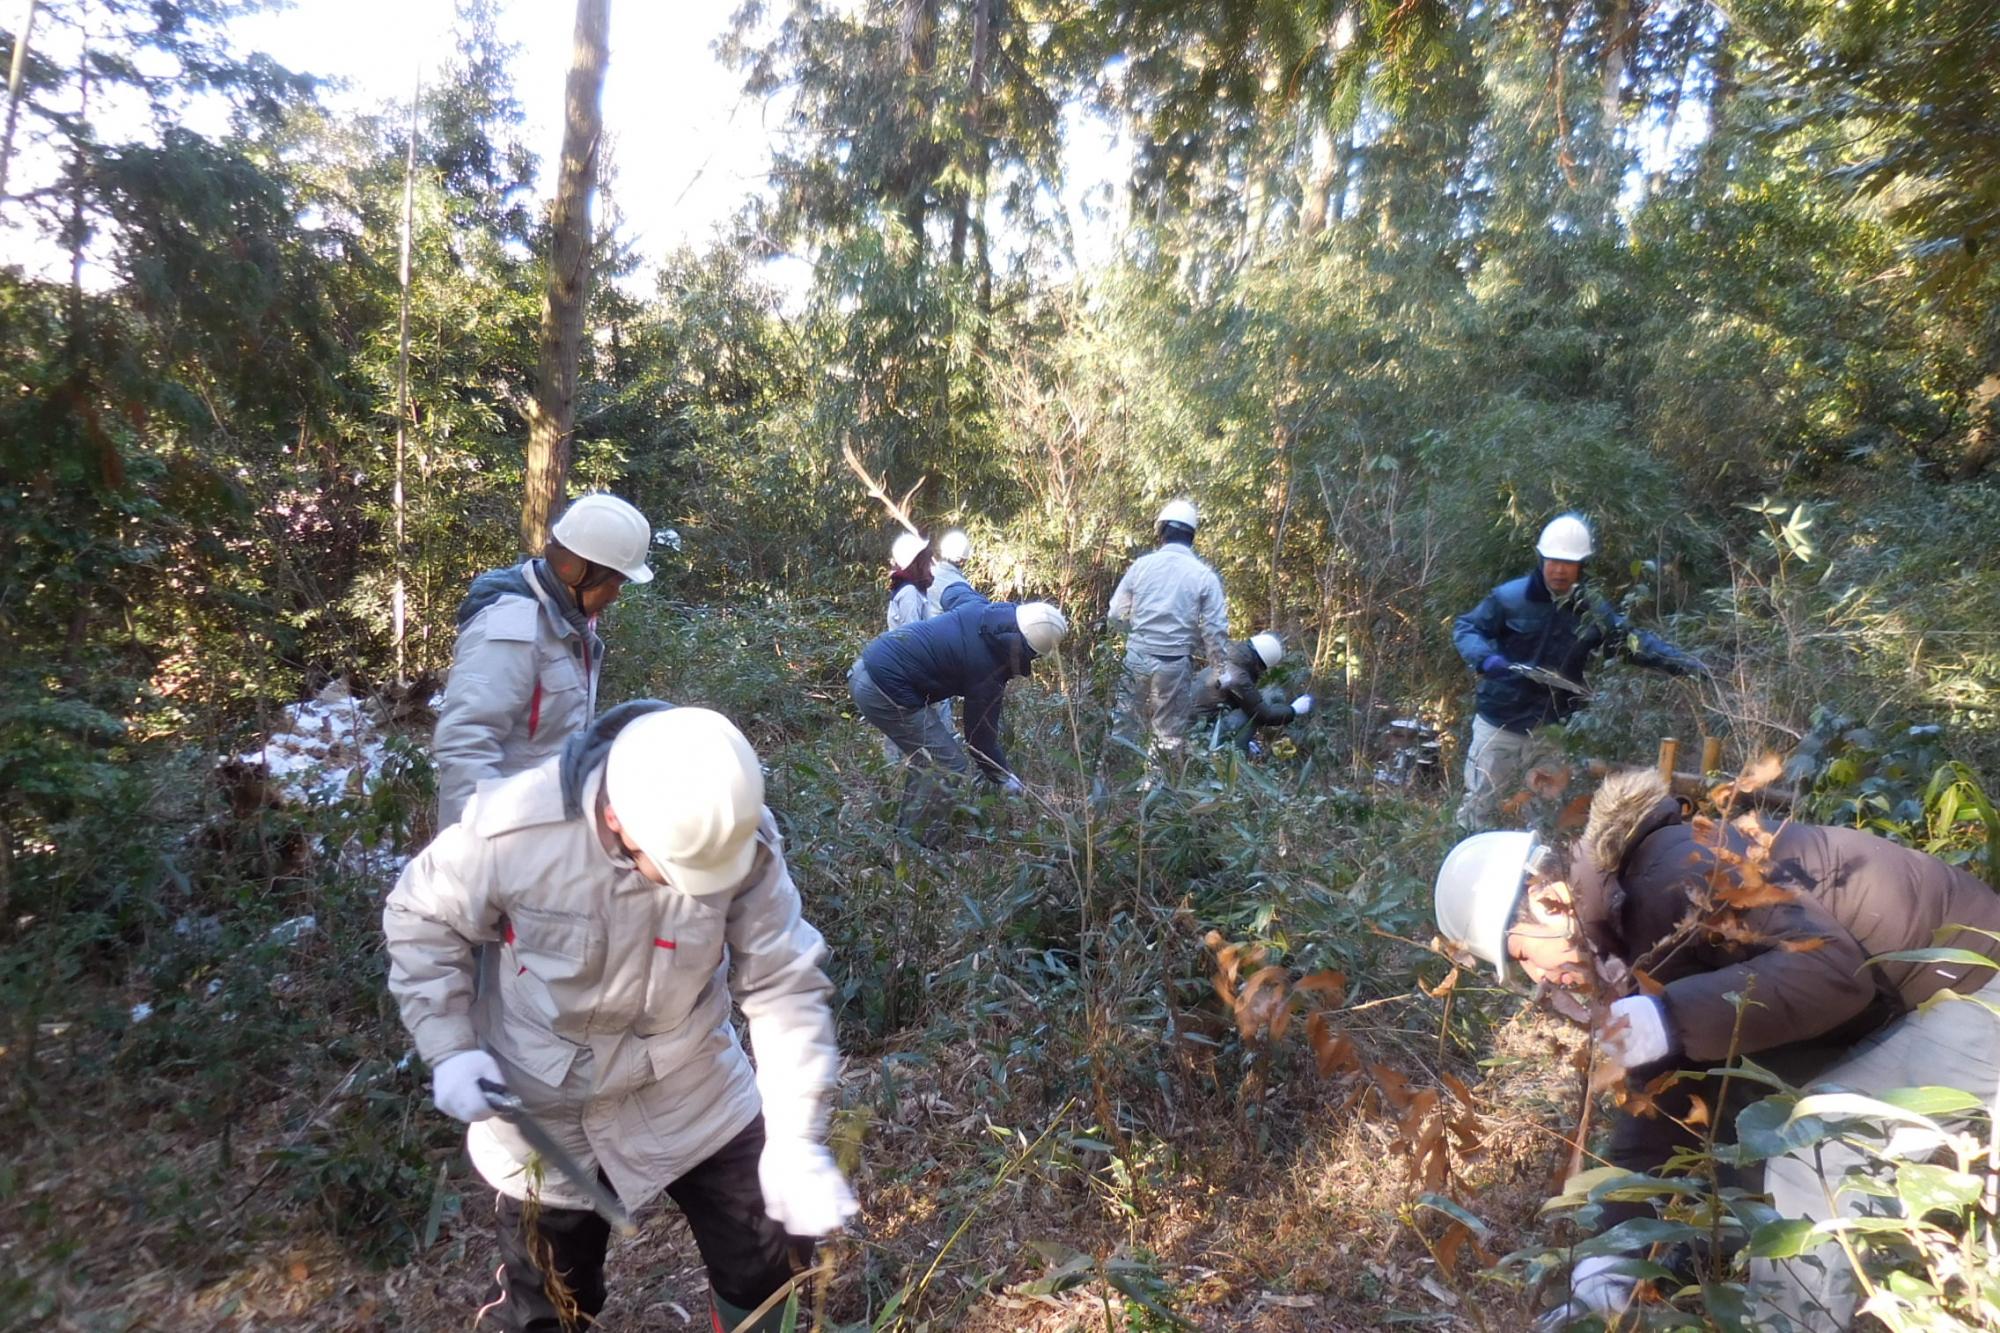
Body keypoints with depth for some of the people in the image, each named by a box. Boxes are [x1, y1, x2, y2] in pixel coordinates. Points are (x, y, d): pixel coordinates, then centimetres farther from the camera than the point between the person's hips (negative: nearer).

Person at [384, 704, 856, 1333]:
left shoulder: (743, 839, -26)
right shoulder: (513, 828, -30)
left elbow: (783, 985, -19)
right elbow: (421, 922, -10)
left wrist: (795, 1137, -24)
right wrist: (449, 1049, -17)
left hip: (690, 1085, 1)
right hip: (543, 1103, -1)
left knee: (770, 1257, 13)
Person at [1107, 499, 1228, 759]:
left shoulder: (1141, 565, 1)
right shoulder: (1204, 575, -3)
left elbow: (1115, 617, 4)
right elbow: (1215, 630, -6)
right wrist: (1219, 669, 4)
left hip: (1137, 657, 1)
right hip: (1175, 664, -1)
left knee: (1125, 727, 12)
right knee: (1169, 736, 10)